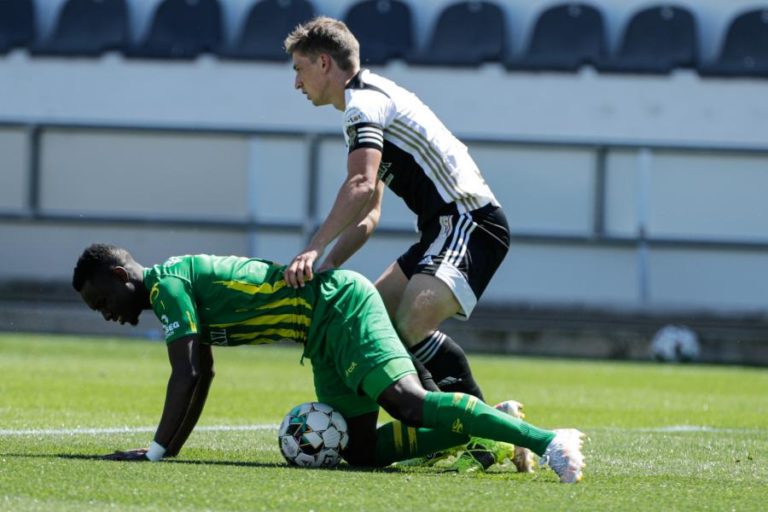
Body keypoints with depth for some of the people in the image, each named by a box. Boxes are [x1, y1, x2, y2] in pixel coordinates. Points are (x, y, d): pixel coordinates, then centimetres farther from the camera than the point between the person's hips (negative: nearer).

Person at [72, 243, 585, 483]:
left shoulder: (166, 285, -8)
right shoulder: (184, 282, 21)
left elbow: (187, 377, -15)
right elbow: (203, 376, 28)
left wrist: (156, 451, -12)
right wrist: (171, 447, 23)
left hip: (340, 306, -9)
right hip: (327, 329, 9)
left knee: (407, 401, -27)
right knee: (362, 450, 3)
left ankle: (545, 439, -40)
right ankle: (495, 428, 3)